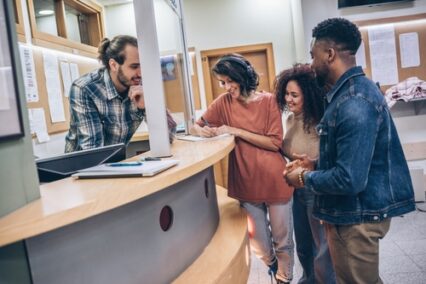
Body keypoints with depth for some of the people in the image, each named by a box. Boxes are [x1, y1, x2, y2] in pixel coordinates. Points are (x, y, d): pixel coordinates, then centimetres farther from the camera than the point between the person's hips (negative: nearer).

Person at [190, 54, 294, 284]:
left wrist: (236, 131, -19)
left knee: (282, 239, 13)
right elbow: (195, 127, 2)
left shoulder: (268, 101, -6)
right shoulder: (223, 102, -1)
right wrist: (202, 131, -22)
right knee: (258, 245, 15)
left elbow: (275, 143, -12)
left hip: (275, 181, -1)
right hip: (246, 183, 2)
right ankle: (272, 265, 49)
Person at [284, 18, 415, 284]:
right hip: (350, 211, 10)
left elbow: (350, 180, -30)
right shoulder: (351, 91, 7)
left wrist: (305, 178, -14)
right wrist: (316, 165, 7)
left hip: (357, 216, -10)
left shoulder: (354, 102, -26)